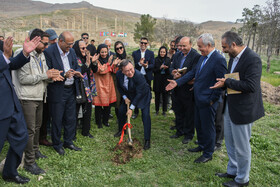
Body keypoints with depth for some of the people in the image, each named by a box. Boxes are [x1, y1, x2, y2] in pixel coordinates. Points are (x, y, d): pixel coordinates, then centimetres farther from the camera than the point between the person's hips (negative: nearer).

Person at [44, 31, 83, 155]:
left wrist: (77, 72, -7)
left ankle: (68, 142, 32)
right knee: (57, 120, 7)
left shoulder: (71, 51, 7)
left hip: (71, 90, 6)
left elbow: (77, 66, 16)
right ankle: (57, 144, 26)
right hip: (57, 92, -6)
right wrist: (64, 75, -27)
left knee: (71, 119, 15)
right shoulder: (49, 52, -14)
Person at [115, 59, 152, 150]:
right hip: (129, 95, 5)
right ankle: (121, 130, 36)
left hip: (143, 95, -5)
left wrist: (131, 108, -26)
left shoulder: (139, 76, -37)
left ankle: (147, 140, -3)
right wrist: (125, 97, -9)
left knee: (145, 115, -14)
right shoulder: (119, 74, -20)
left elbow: (140, 94, -30)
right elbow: (119, 87, 1)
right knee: (121, 111, 9)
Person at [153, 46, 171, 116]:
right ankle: (157, 110, 18)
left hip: (165, 80, 1)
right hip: (157, 80, 0)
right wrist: (160, 68, -17)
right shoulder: (156, 60, 1)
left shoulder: (168, 60, 5)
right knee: (157, 95, 4)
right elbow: (154, 70, -1)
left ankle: (164, 111, 14)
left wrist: (166, 68, -19)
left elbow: (170, 71, 1)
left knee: (165, 96, 3)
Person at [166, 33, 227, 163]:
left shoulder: (219, 60, -19)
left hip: (208, 101, -9)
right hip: (198, 98, 9)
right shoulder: (202, 58, 9)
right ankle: (202, 145, 42)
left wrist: (212, 100, -17)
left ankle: (208, 154, 23)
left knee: (208, 127, 6)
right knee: (198, 124, 21)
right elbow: (193, 72, 12)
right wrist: (177, 82, 5)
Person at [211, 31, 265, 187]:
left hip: (243, 110, -9)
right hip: (230, 107, 9)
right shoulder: (233, 57, 8)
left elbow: (251, 86, -27)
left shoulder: (253, 59, -20)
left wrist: (227, 82, -21)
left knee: (241, 147, 7)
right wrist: (224, 83, 0)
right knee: (230, 143, 22)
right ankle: (232, 171, 41)